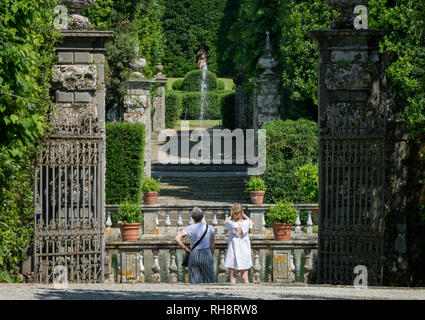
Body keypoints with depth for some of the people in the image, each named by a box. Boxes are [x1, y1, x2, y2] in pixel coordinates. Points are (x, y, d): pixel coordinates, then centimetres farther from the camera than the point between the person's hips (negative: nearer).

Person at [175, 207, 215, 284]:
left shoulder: (189, 229, -2)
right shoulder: (209, 228, -1)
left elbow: (177, 238, -12)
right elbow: (212, 245, 0)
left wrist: (186, 249, -4)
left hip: (193, 255, 0)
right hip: (206, 254, 0)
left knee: (194, 281, 4)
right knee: (208, 282, 4)